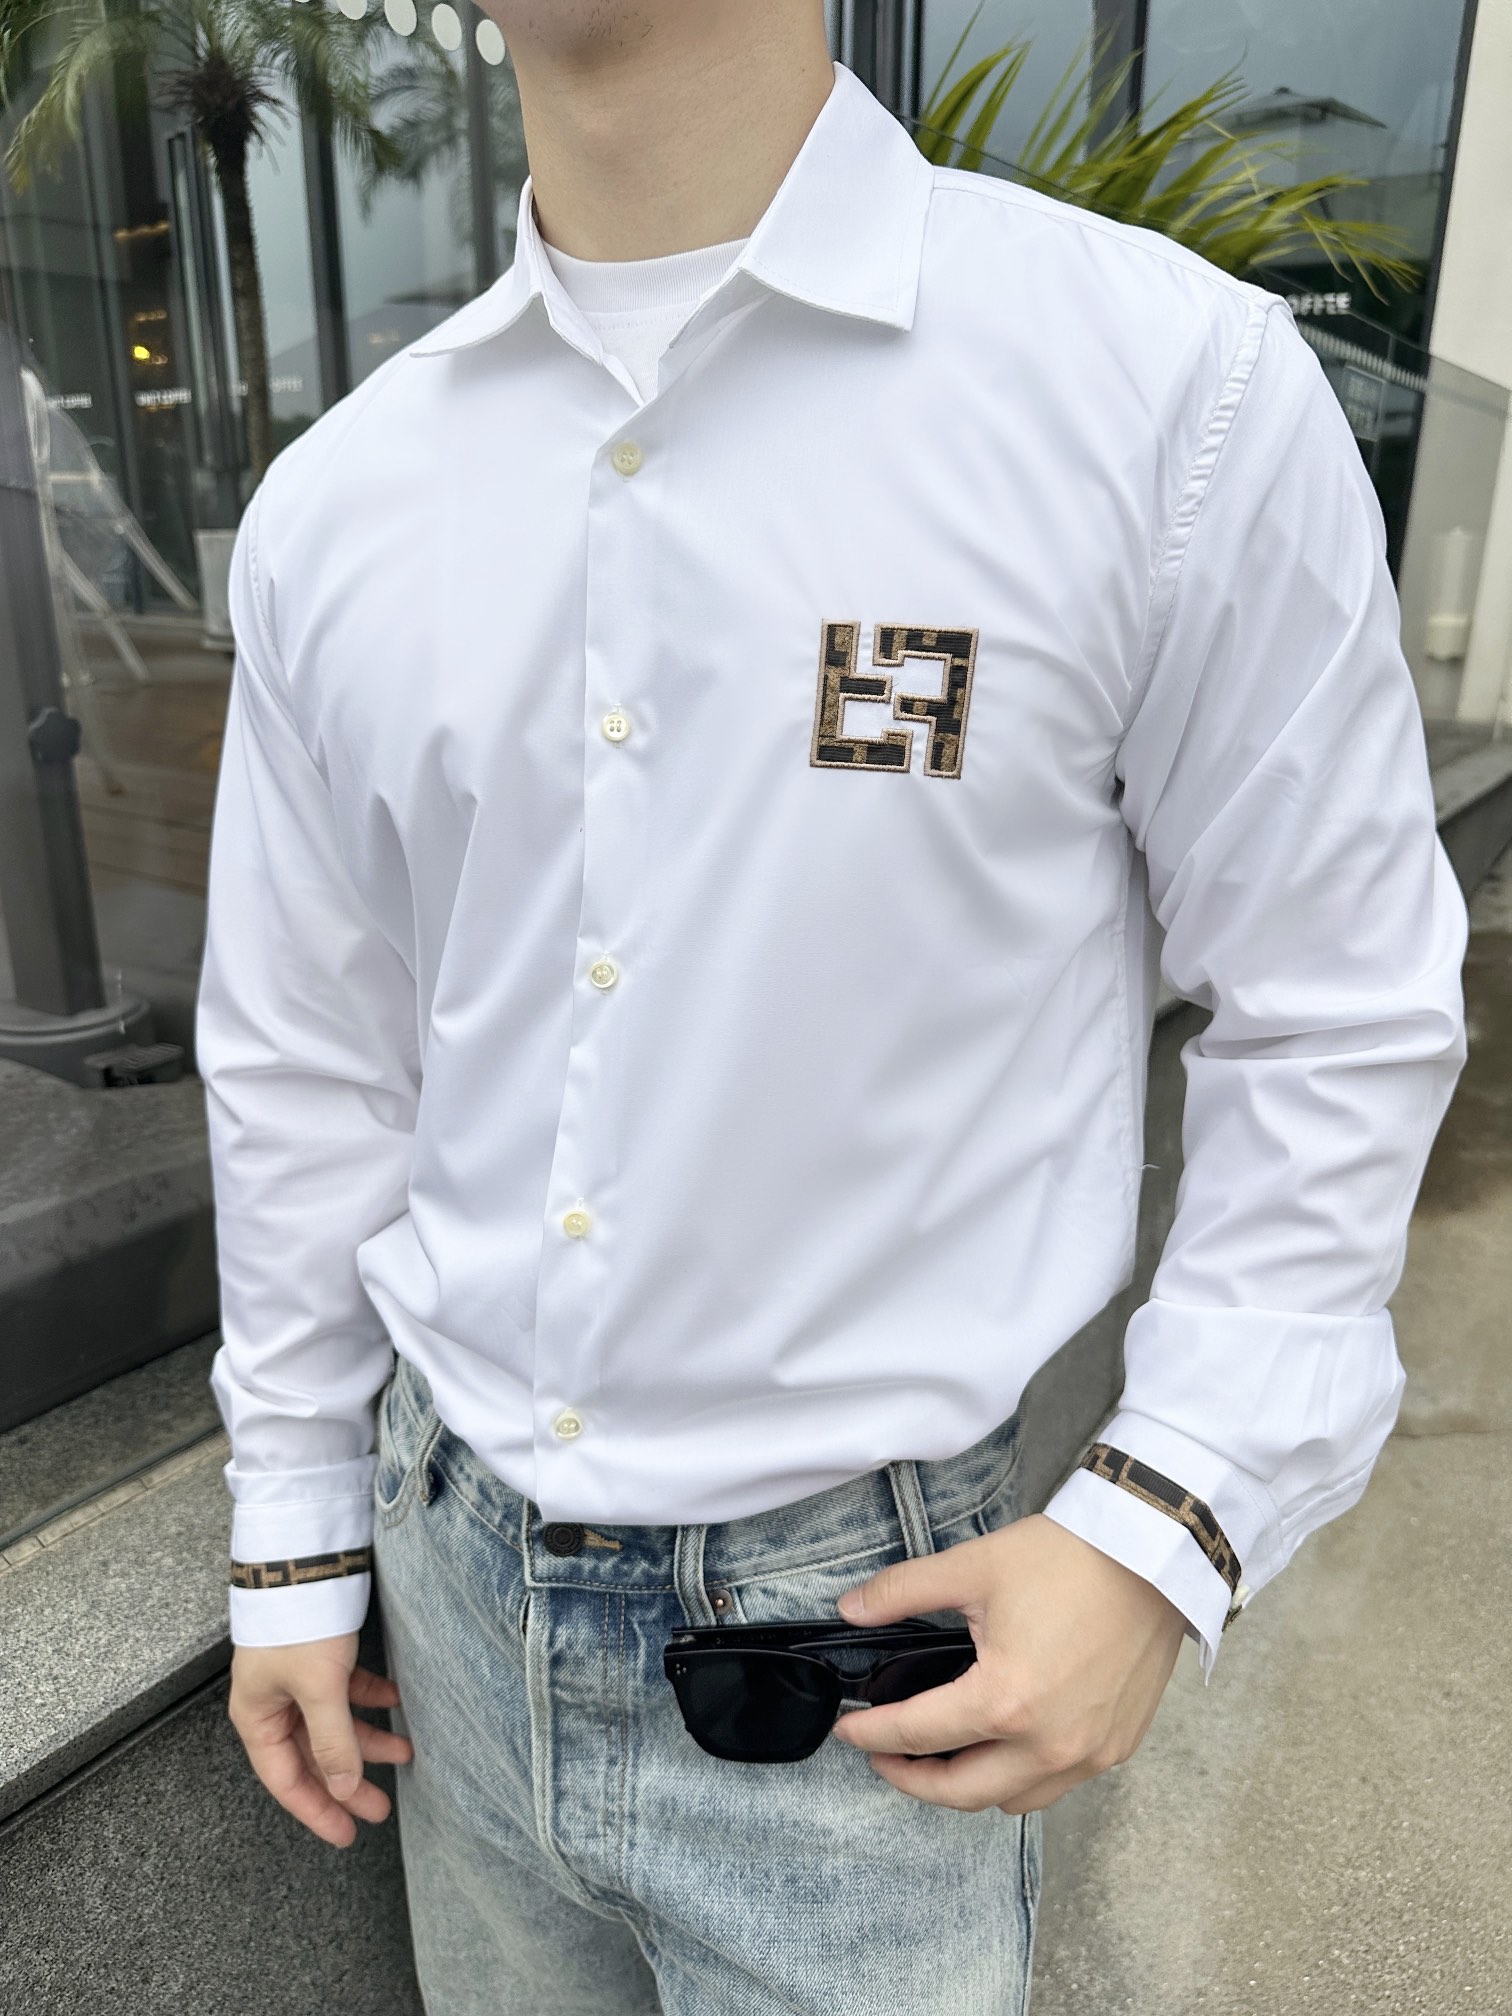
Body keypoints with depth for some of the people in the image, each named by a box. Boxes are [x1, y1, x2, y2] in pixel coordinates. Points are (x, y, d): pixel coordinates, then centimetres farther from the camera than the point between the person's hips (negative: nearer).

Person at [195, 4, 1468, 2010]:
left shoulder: (1179, 387, -14)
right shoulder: (331, 506, -1)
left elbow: (1339, 1019, -6)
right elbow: (302, 1068, 5)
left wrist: (1166, 1527, -14)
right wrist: (296, 1542, 12)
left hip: (866, 1627, -3)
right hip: (457, 1579, 5)